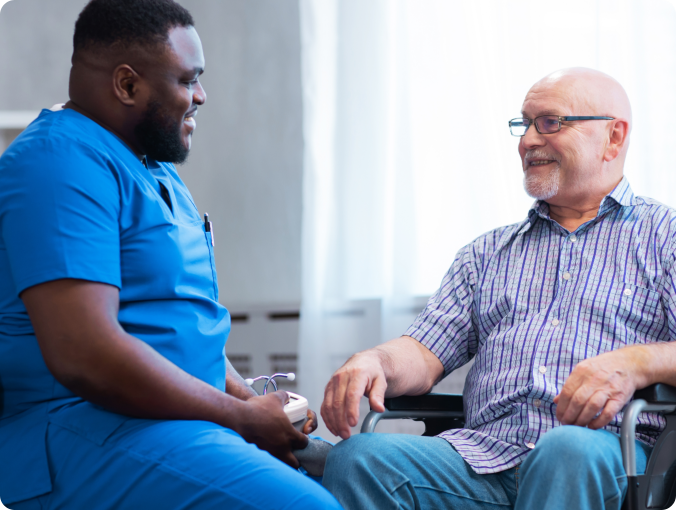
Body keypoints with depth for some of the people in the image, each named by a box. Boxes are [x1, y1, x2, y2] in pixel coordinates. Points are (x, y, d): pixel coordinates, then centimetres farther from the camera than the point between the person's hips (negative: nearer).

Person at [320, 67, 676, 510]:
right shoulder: (487, 253, 28)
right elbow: (425, 354, 15)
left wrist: (636, 363, -22)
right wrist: (375, 362, -8)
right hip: (486, 454, 4)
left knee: (570, 453, -41)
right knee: (357, 459, -25)